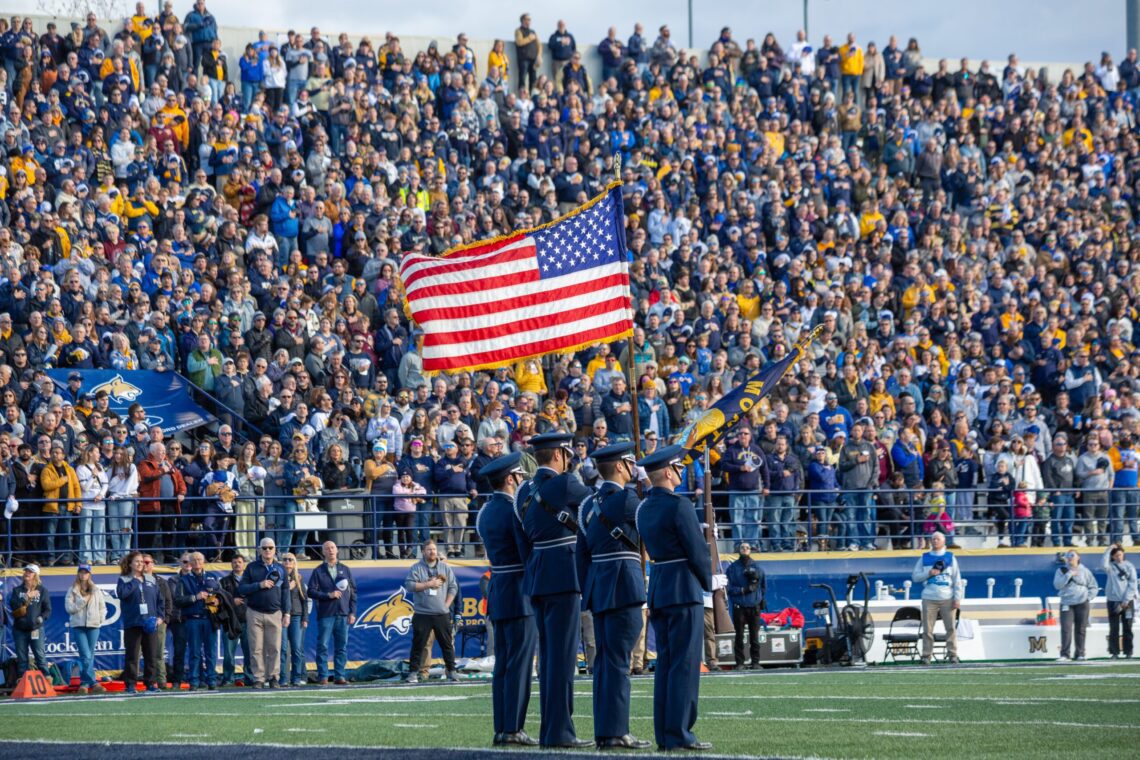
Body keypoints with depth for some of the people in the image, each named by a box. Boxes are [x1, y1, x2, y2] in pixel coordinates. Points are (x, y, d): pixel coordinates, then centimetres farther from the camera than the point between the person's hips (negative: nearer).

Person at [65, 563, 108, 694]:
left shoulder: (96, 590, 11)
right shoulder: (72, 590, 5)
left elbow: (102, 607, 14)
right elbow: (69, 607, -3)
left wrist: (100, 619, 0)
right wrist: (83, 601, -9)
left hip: (93, 625, 2)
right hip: (78, 626, -2)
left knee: (90, 657, 4)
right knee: (86, 656, -11)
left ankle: (84, 684, 10)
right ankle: (93, 683, -11)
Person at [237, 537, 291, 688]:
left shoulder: (280, 569, 11)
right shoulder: (252, 567, 5)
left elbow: (285, 592, 12)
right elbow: (241, 589, 0)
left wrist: (287, 613, 5)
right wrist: (259, 585, -13)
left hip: (275, 614, 1)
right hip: (255, 613, -1)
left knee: (274, 648, -2)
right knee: (256, 648, -2)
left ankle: (273, 678, 5)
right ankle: (258, 679, 1)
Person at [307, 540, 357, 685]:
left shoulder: (345, 570, 13)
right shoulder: (318, 571, 5)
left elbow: (353, 591, 13)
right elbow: (311, 591, -1)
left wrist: (352, 612, 6)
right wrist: (328, 595, -14)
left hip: (343, 614, 3)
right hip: (325, 614, -3)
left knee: (342, 647, 2)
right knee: (323, 646, -5)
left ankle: (340, 675, 6)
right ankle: (322, 676, -1)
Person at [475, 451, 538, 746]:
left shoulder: (485, 513, 12)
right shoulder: (516, 511, -14)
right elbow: (530, 554, -18)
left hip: (497, 594, 8)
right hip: (520, 596, -8)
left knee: (502, 664, 8)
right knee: (519, 664, -6)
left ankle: (501, 728, 8)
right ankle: (513, 729, -9)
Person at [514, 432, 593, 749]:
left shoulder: (525, 491, 12)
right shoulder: (563, 485, -10)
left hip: (535, 578, 8)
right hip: (562, 577, -8)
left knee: (547, 654, 12)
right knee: (563, 655, -7)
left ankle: (548, 728, 14)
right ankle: (559, 731, -9)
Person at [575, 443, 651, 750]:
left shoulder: (589, 505, 13)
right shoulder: (625, 499, -12)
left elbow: (582, 553, 15)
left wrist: (587, 592, 18)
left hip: (597, 588, 8)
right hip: (623, 587, -8)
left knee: (604, 661, 10)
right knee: (618, 661, -9)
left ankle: (603, 731, 11)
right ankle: (615, 732, -11)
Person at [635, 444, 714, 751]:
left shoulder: (644, 508, 11)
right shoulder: (679, 505, -14)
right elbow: (698, 550, -13)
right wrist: (708, 582, 5)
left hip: (657, 588, 8)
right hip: (684, 589, -8)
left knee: (665, 664, 9)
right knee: (685, 664, -6)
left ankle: (664, 734, 9)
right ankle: (679, 734, -9)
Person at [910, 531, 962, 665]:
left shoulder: (950, 558, 10)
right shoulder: (924, 558, 12)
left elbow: (957, 580, 7)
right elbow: (915, 577, 8)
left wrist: (957, 598, -1)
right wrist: (929, 574, -9)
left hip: (947, 599, 0)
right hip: (929, 599, 0)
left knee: (951, 627, -6)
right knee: (927, 629, -4)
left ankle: (952, 654, 0)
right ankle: (926, 656, -1)